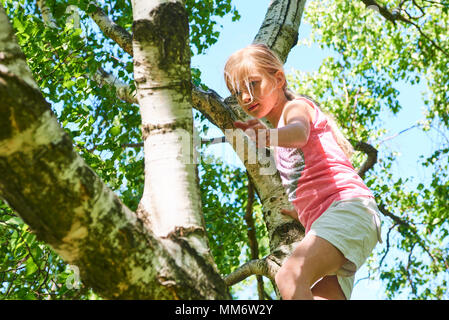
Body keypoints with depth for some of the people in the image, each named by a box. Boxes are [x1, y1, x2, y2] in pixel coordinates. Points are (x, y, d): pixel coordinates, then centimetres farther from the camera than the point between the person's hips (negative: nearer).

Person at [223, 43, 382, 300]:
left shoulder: (296, 106, 6)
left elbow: (299, 132, -22)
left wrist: (268, 136, -40)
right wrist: (301, 214, 26)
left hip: (347, 207, -9)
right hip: (321, 223, 9)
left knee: (290, 278, -31)